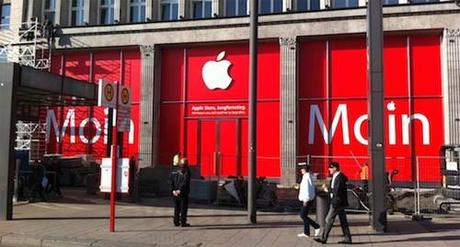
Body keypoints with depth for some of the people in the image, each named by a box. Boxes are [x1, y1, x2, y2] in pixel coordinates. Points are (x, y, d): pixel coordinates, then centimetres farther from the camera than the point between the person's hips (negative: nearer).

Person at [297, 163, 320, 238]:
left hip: (307, 200, -10)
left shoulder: (306, 177, -17)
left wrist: (305, 200, -20)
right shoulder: (309, 176, 13)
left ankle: (317, 227, -4)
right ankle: (306, 233, 16)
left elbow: (306, 189, -22)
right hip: (310, 199, 10)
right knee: (304, 215, 12)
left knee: (303, 215, -5)